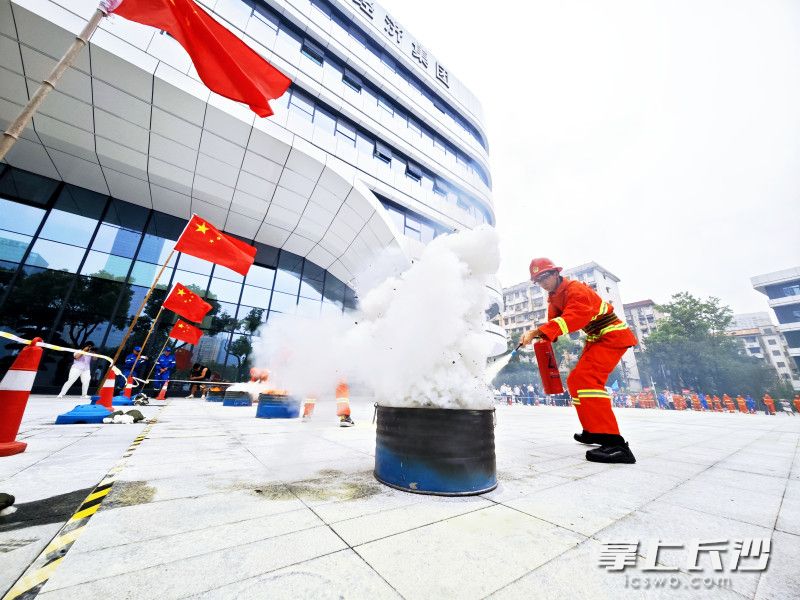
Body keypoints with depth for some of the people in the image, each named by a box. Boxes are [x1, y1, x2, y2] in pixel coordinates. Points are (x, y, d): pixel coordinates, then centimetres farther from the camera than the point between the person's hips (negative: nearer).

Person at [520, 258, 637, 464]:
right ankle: (593, 430, 25)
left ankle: (614, 443, -29)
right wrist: (542, 338, -20)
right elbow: (553, 322, 2)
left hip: (612, 335, -10)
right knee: (575, 380, 12)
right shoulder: (554, 298, 9)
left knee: (586, 378, -26)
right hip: (596, 339, 10)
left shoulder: (575, 289, -21)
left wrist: (537, 331, -49)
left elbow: (573, 317, -39)